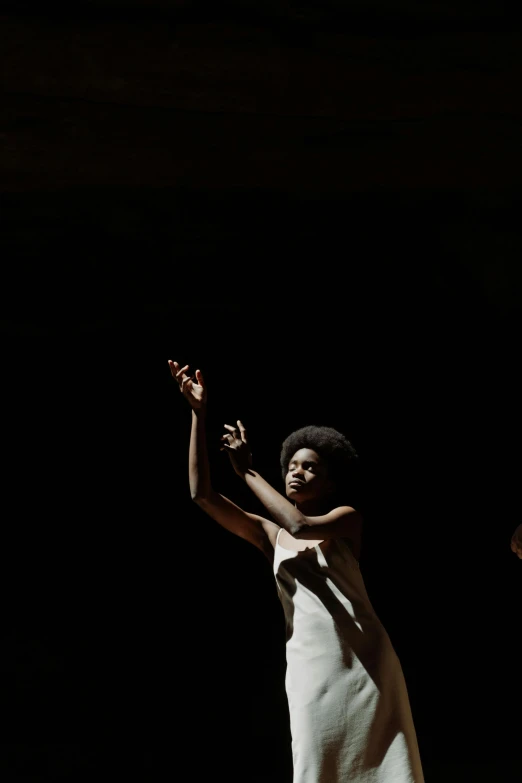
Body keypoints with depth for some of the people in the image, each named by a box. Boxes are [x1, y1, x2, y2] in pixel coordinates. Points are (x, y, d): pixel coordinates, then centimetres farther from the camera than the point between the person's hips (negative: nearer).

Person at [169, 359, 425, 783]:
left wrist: (247, 470, -12)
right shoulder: (271, 535, 11)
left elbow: (301, 526, -19)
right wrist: (198, 414, -2)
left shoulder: (347, 518, 3)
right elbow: (202, 494, 3)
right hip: (311, 672, 2)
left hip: (368, 666, -2)